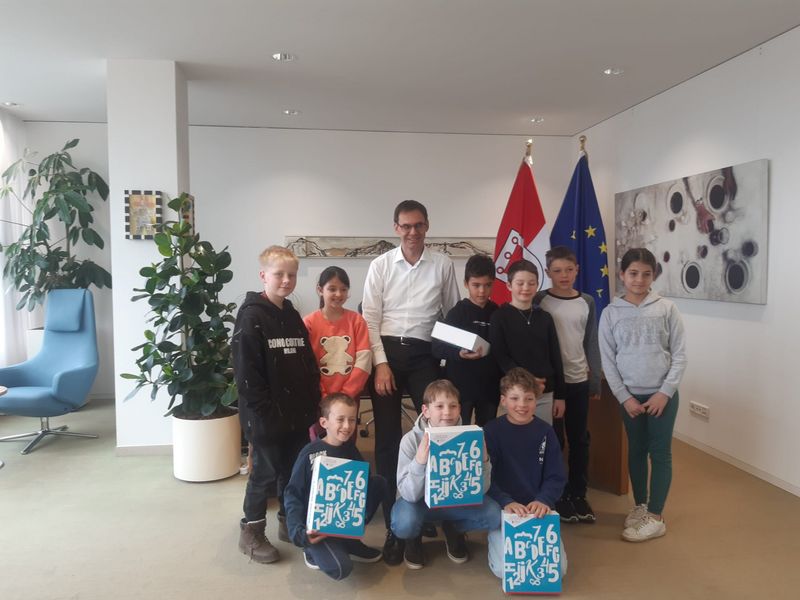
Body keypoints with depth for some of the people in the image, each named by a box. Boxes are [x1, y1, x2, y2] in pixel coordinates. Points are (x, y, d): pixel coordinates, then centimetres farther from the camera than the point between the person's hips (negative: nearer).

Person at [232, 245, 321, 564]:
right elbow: (245, 371, -18)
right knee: (264, 472, 6)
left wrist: (311, 403, 6)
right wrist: (265, 412, -18)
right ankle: (251, 532, 23)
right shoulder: (251, 317, -13)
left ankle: (289, 523, 35)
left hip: (297, 414, 7)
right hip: (266, 417, -7)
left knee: (294, 469, 17)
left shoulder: (293, 316, 10)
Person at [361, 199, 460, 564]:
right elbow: (370, 319, 0)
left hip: (424, 354, 0)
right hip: (386, 353, 0)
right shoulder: (381, 265, 3)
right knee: (387, 438, 3)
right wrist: (381, 364, -9)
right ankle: (393, 523, 15)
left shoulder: (442, 265, 5)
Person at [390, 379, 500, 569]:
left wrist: (482, 460, -33)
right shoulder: (411, 440, -22)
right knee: (404, 524, -33)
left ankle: (452, 529, 11)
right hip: (420, 501, -2)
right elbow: (410, 494, -26)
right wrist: (419, 462, -43)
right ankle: (414, 538, 6)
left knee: (494, 515, -21)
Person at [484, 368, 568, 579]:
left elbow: (556, 477, -1)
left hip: (539, 510, 2)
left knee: (557, 569, -11)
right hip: (503, 510, -2)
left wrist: (543, 501, -20)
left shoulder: (545, 431, -1)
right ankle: (496, 539, 15)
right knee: (505, 569, -18)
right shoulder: (491, 431, -8)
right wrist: (506, 502, -28)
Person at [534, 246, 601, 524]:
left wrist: (596, 382, 8)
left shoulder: (587, 302, 5)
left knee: (580, 439, 10)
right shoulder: (539, 301, -5)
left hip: (579, 381, 4)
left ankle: (578, 494, 24)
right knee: (554, 440, 5)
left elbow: (591, 344, 8)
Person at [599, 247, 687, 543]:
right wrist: (624, 396, -7)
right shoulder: (611, 313, -3)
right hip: (630, 395, 1)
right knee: (636, 451, 14)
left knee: (660, 453, 4)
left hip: (662, 394, -1)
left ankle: (656, 516, 14)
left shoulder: (667, 309, -5)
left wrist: (664, 392, -10)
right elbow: (607, 360, -2)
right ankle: (640, 505, 30)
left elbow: (679, 355, -3)